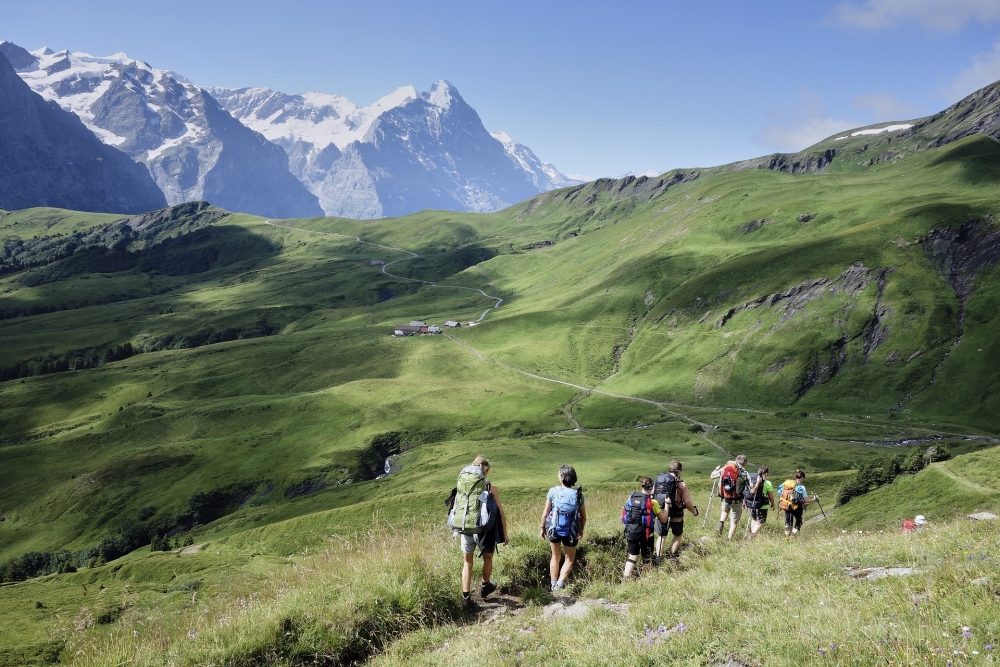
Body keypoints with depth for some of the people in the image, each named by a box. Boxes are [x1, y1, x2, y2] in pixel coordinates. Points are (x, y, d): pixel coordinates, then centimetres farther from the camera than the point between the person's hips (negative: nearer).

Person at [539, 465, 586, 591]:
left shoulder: (553, 491, -11)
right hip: (571, 531, 0)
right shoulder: (578, 494, -8)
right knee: (570, 559, 17)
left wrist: (543, 527, 6)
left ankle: (553, 586, 25)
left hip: (554, 529, 0)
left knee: (556, 557, 20)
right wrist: (581, 530, 15)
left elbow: (546, 512, -7)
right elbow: (583, 516, -1)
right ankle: (559, 585, 3)